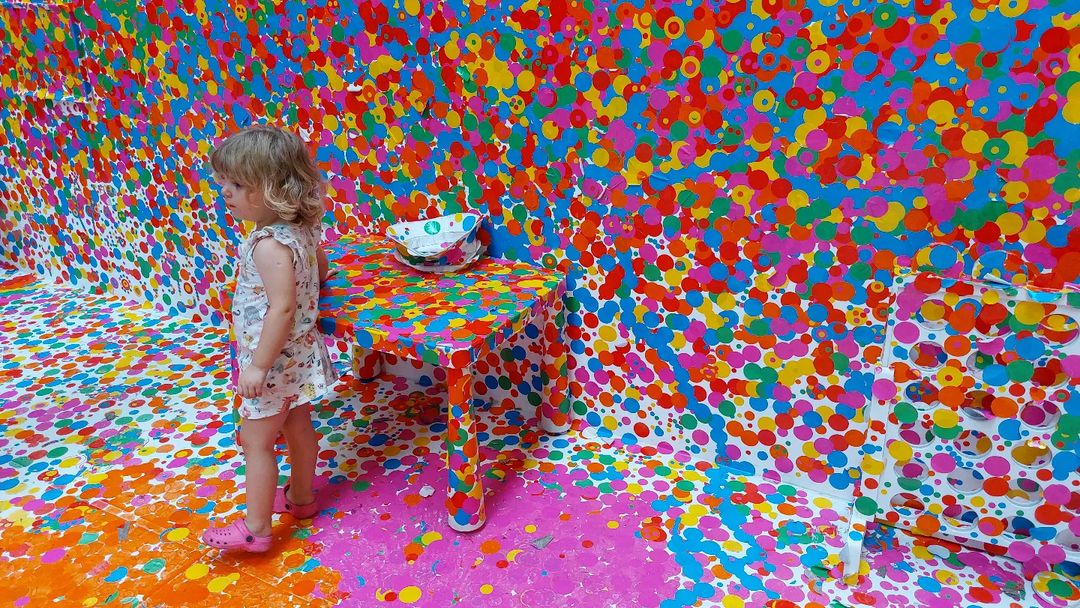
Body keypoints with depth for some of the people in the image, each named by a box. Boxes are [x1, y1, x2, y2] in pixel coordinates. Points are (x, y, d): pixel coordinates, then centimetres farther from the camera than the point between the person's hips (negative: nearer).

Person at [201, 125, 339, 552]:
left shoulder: (269, 243, -27)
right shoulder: (301, 229, 0)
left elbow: (283, 308, -31)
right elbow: (320, 271, 17)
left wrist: (259, 365, -26)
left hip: (274, 361, -9)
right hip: (298, 356, 9)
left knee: (256, 441, 5)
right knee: (298, 428, 21)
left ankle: (255, 528, 18)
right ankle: (301, 497, 39)